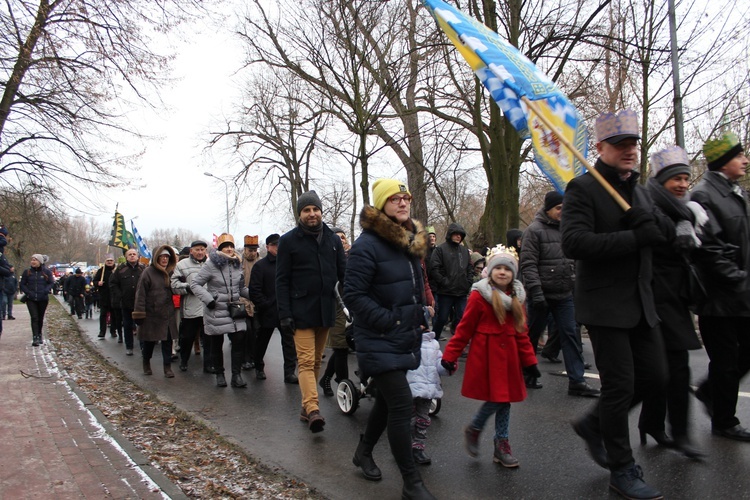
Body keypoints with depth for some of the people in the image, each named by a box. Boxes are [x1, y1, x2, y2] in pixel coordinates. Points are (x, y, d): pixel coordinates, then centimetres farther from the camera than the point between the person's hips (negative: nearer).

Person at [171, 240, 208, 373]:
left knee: (208, 338, 6)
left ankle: (208, 364, 16)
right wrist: (188, 287, -16)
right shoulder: (182, 265, 0)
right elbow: (174, 284, -4)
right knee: (187, 337, 14)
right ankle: (183, 361, 34)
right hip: (189, 309, -1)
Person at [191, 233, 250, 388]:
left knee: (239, 340, -6)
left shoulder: (238, 264, 7)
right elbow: (194, 284, -8)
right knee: (216, 344, 6)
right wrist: (208, 299, -18)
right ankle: (219, 374, 22)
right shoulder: (211, 265, -9)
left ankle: (236, 375, 0)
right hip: (215, 311, -4)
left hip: (234, 310, 4)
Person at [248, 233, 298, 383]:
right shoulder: (260, 265, -3)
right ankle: (259, 368, 34)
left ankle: (289, 372, 4)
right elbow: (254, 291, -9)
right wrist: (265, 306, -14)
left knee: (289, 342, -1)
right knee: (262, 342, 14)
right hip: (267, 313, -2)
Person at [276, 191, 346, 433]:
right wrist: (284, 314, -11)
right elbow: (282, 281, -3)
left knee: (317, 361, 12)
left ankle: (306, 407, 22)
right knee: (306, 362, -10)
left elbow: (343, 274, 10)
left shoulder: (333, 239, 9)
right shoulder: (289, 240, -2)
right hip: (301, 311, -4)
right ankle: (313, 409, -16)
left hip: (326, 310, 5)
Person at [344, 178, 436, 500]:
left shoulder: (412, 243, 11)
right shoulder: (367, 245, -16)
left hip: (406, 339, 9)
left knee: (387, 400, 19)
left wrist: (419, 320, 13)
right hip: (379, 341, -8)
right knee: (401, 404, -9)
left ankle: (364, 452, 42)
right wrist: (390, 321, -19)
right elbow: (353, 295, -18)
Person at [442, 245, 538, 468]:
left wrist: (529, 360, 12)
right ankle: (473, 430, 21)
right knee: (496, 399, -6)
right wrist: (450, 355, -9)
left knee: (505, 399, 10)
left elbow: (521, 331, 14)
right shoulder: (479, 295, -10)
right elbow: (464, 328, -8)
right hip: (486, 355, -6)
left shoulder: (516, 297, 8)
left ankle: (501, 446, 25)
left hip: (508, 355, 6)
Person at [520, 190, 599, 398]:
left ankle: (576, 381, 7)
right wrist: (536, 292, -21)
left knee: (570, 335, 4)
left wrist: (575, 286, 14)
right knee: (532, 335, 7)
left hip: (564, 295, 6)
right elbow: (528, 265, -15)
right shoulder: (534, 230, -8)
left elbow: (572, 261, 20)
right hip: (543, 295, -6)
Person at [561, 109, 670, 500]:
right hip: (604, 303, -8)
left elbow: (666, 231, 9)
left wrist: (649, 220, -13)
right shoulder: (582, 188, -10)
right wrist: (635, 237, -22)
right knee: (620, 384, -1)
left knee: (654, 376, 10)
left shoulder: (638, 189, 16)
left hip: (640, 302, 8)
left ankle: (593, 424, 31)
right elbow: (573, 243, -23)